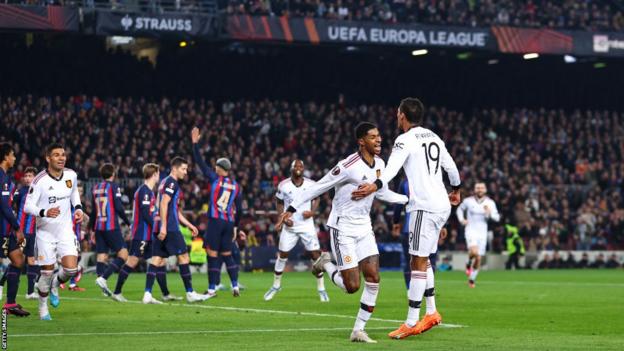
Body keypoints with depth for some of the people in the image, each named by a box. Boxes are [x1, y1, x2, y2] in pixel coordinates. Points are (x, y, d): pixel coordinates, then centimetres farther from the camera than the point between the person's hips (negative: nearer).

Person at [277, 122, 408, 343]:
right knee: (352, 286, -9)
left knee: (373, 279, -6)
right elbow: (318, 187, -15)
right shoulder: (349, 166, -20)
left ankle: (359, 330, 3)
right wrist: (291, 209, -15)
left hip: (364, 227, 7)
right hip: (343, 228, -7)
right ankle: (325, 264, 22)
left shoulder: (379, 164, 4)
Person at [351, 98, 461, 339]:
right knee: (421, 260, 17)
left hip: (425, 207, -9)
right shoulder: (434, 138, 16)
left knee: (419, 262, -8)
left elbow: (393, 167, -26)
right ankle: (432, 313, 16)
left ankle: (412, 322, -9)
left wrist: (375, 186, -42)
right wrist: (456, 190, 45)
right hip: (441, 205, 9)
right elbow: (451, 167, 26)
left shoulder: (405, 140, -8)